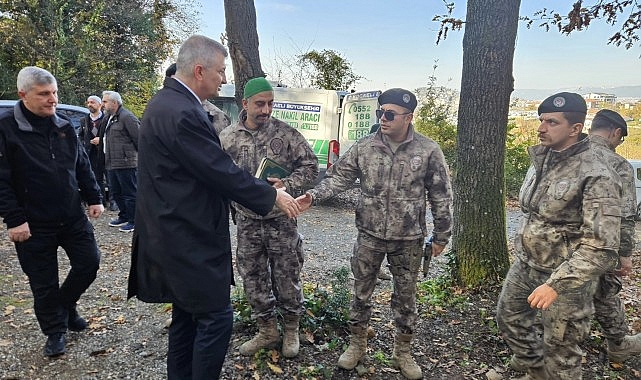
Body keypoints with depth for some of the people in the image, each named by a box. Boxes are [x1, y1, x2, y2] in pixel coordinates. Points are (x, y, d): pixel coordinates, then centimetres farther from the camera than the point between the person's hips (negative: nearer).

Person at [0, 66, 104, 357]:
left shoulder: (64, 126, 5)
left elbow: (83, 166, 12)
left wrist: (94, 198, 8)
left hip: (73, 216, 5)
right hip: (34, 223, -4)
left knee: (89, 262, 8)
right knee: (43, 282, 7)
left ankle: (65, 305, 35)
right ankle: (55, 331, 27)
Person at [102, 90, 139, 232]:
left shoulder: (127, 117, -13)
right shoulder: (110, 118, 18)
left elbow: (138, 138, -15)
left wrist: (135, 155, -9)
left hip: (125, 163, -10)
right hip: (112, 164, 10)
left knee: (129, 193, -3)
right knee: (116, 192, 17)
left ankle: (133, 221, 5)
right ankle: (124, 216, 30)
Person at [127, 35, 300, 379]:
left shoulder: (167, 102, 10)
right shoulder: (181, 113, -22)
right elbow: (223, 173, -21)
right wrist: (272, 196, -8)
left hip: (179, 235, 11)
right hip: (190, 240, -11)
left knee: (187, 317, 20)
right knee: (215, 317, 1)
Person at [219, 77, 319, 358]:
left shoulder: (286, 133, -5)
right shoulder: (227, 138, 1)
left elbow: (310, 166, -2)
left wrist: (287, 185, -17)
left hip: (281, 220, -2)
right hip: (247, 222, 3)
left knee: (287, 277, 8)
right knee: (253, 279, 12)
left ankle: (291, 330, 31)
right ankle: (267, 331, 32)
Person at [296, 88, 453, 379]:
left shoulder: (428, 150, -7)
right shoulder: (364, 147, -4)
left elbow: (441, 196, -1)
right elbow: (339, 177, -3)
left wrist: (441, 235, 1)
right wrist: (313, 196, -20)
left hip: (409, 239, -1)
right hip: (369, 236, 1)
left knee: (405, 296, 13)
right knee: (361, 292, 13)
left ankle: (403, 352, 34)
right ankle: (356, 345, 34)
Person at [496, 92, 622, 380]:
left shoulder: (595, 175, -22)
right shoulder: (541, 158, 2)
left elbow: (601, 247, -27)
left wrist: (556, 284, -31)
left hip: (566, 274, -8)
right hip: (525, 264, 8)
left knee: (560, 350, 9)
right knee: (508, 317, 23)